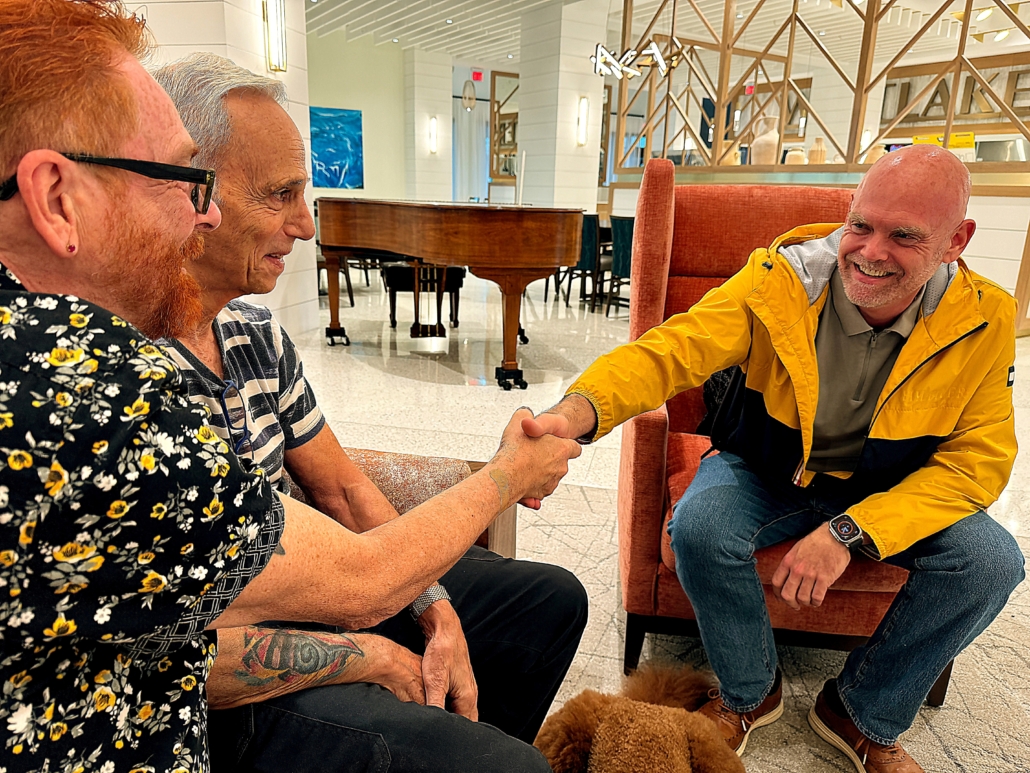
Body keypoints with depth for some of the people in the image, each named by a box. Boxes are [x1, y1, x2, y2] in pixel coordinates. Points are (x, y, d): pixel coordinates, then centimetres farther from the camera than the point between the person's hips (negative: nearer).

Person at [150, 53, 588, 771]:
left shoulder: (256, 331, 2)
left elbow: (342, 487, 6)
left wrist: (439, 617, -3)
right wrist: (374, 658, -17)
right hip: (232, 704, -7)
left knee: (553, 597, 14)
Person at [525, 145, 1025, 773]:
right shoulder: (781, 280, -23)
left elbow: (978, 458, -14)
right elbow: (671, 350, -34)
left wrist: (849, 532, -29)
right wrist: (574, 414, -56)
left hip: (886, 491, 2)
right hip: (765, 473, -1)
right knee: (700, 527, -30)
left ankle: (865, 717, 6)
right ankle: (750, 694, 3)